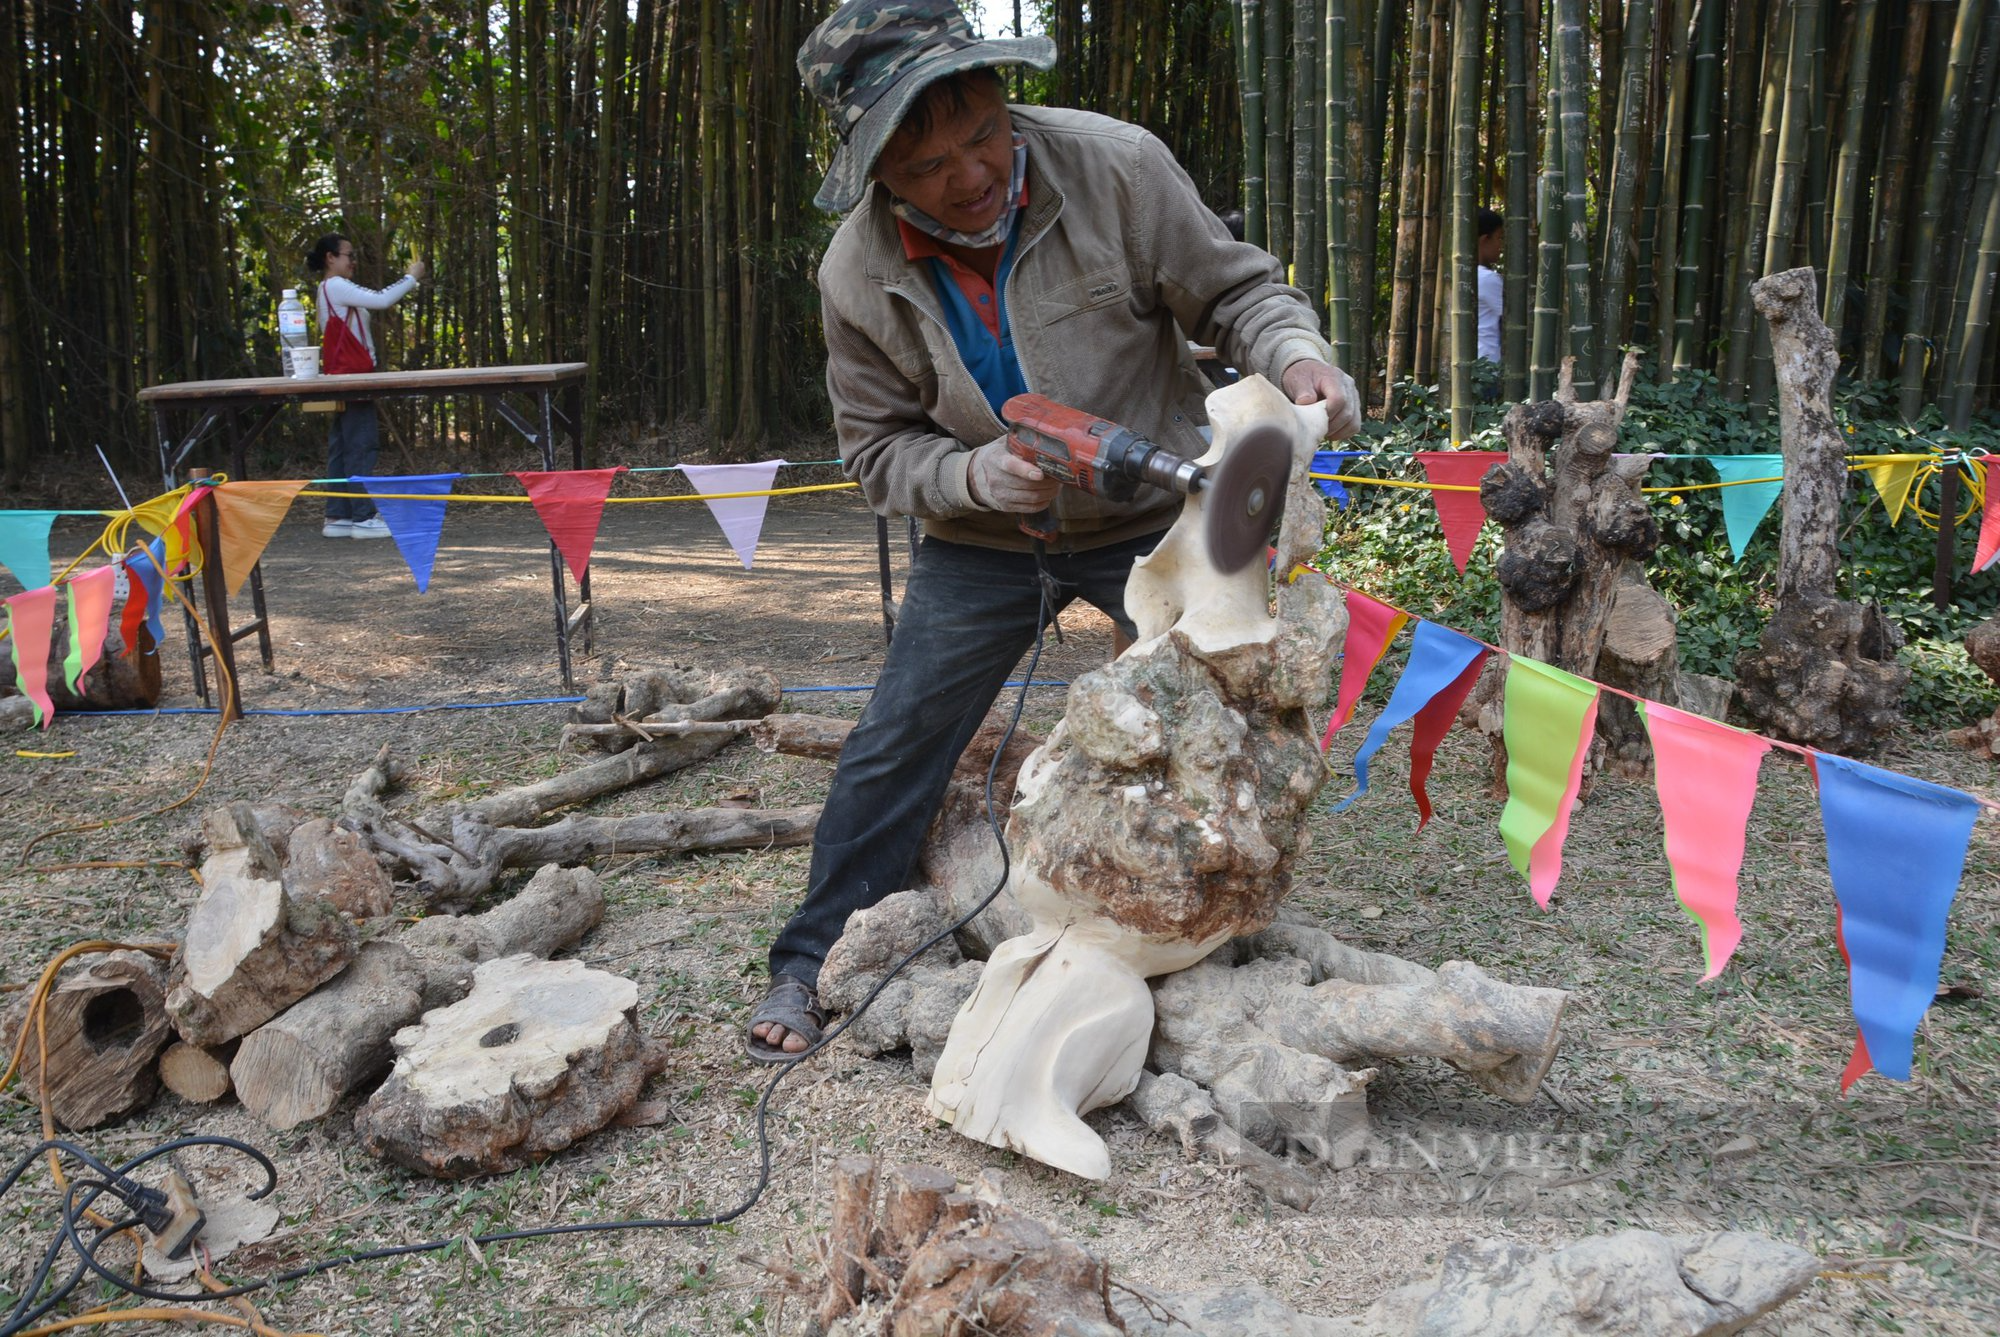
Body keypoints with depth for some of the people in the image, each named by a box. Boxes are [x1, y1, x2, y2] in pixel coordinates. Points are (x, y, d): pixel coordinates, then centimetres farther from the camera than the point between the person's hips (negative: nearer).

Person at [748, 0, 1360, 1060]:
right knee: (891, 748, 2)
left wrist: (1295, 354, -30)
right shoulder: (857, 273, -14)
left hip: (1156, 516, 0)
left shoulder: (1114, 166, -20)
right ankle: (811, 964, 20)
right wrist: (974, 476, -25)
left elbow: (1232, 289, -9)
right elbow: (879, 448, -5)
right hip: (985, 538, 1)